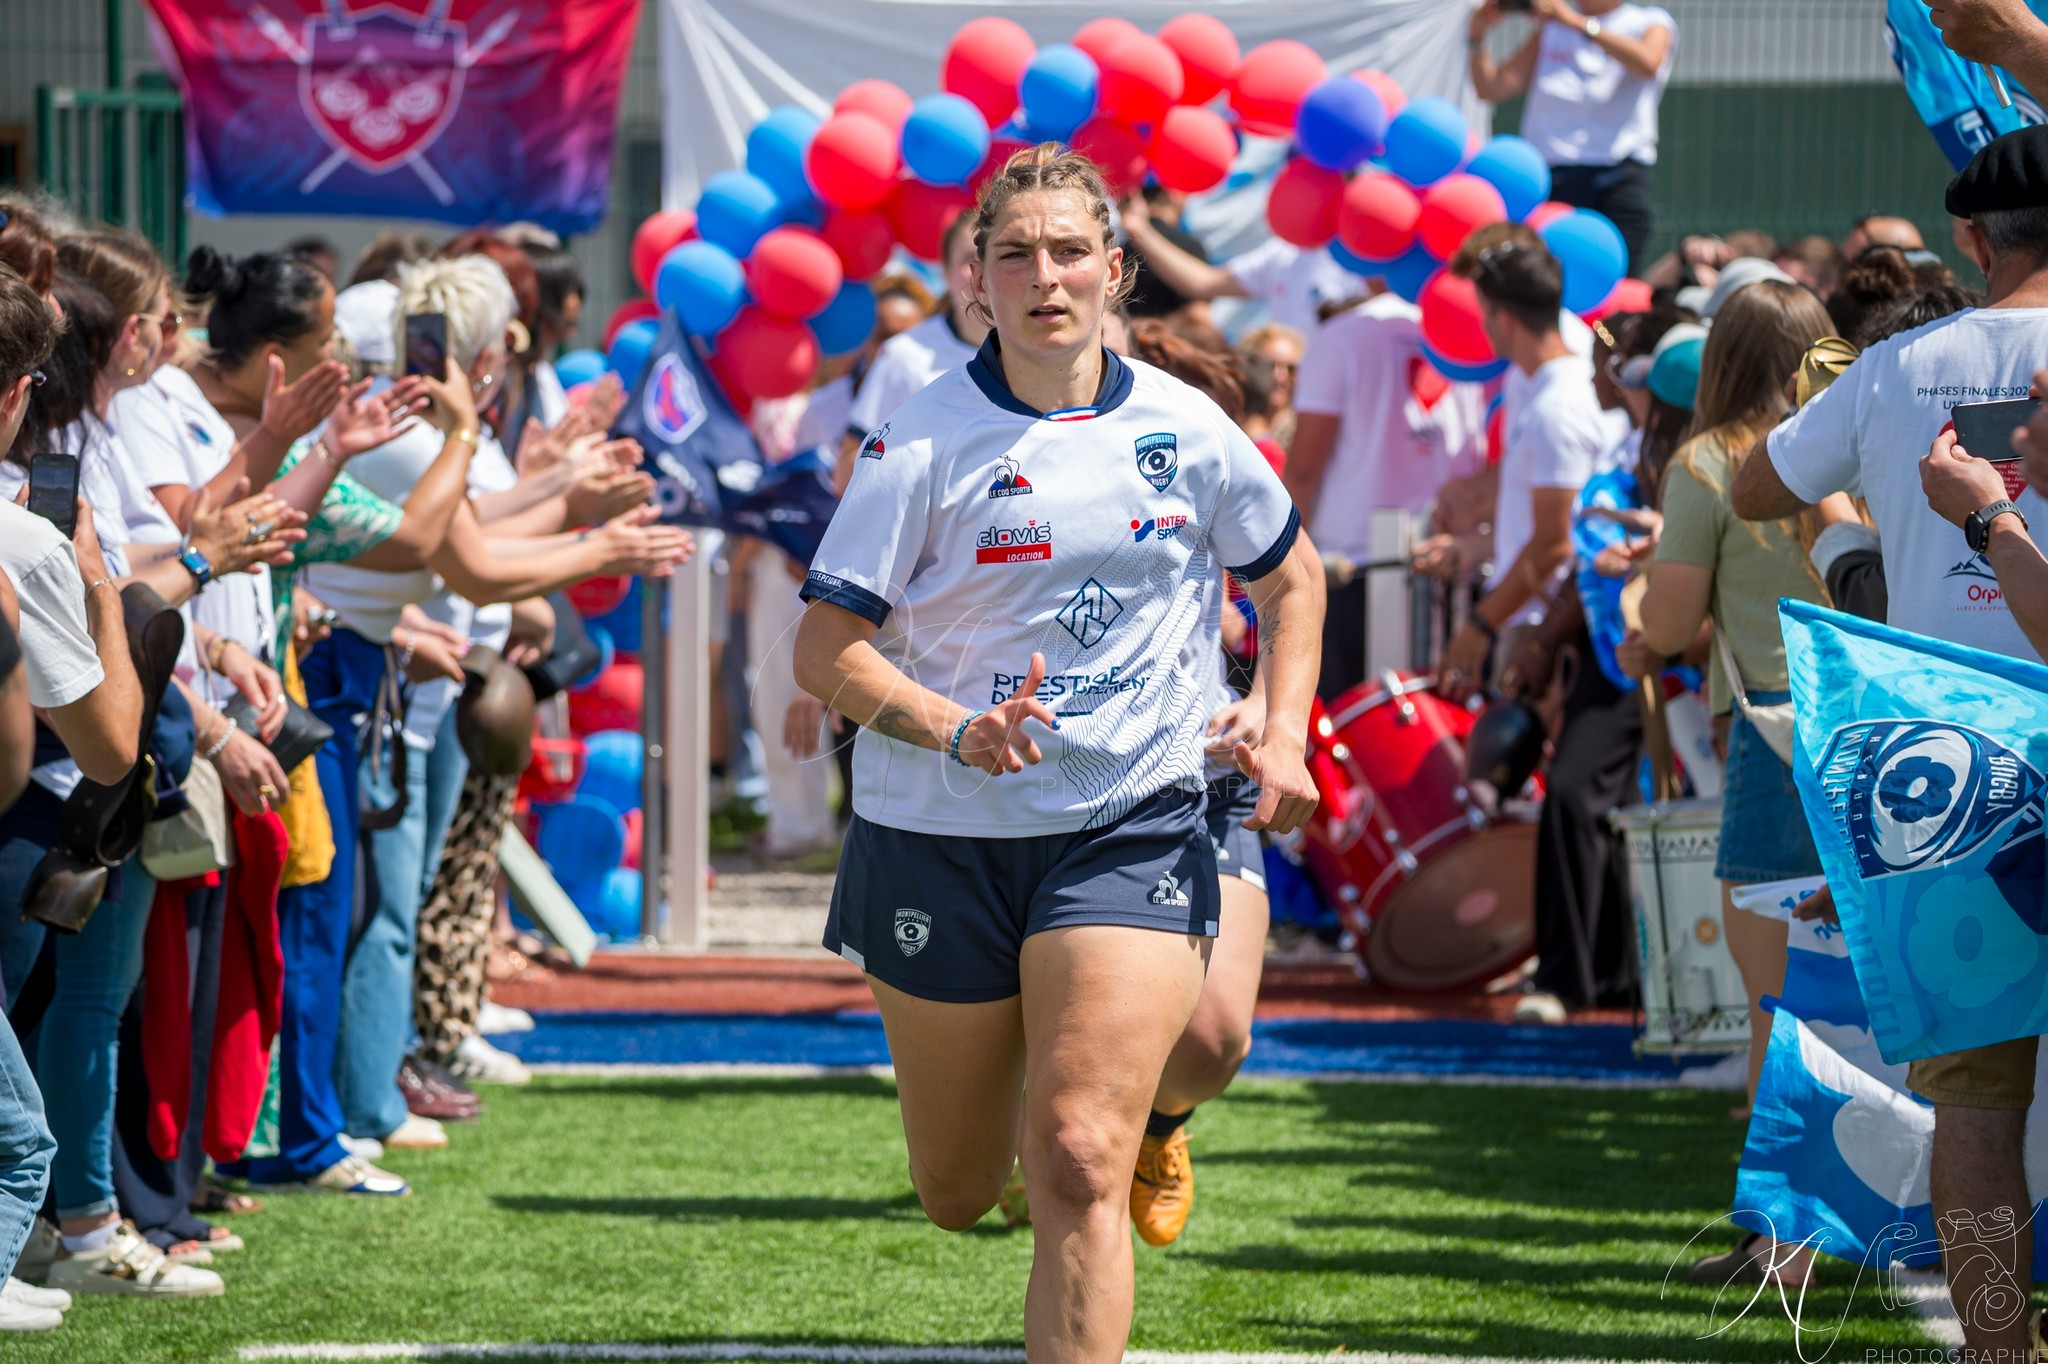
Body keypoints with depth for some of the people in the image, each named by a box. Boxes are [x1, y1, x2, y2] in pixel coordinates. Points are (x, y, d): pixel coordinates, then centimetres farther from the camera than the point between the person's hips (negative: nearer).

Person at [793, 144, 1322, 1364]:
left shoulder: (1187, 431, 0)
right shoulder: (926, 440, -8)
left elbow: (1291, 575, 19)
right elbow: (827, 647, -10)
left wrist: (1284, 735, 4)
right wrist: (956, 729, -27)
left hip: (1132, 830, 0)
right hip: (940, 837, 0)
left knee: (1077, 1171, -16)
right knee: (959, 1195, 13)